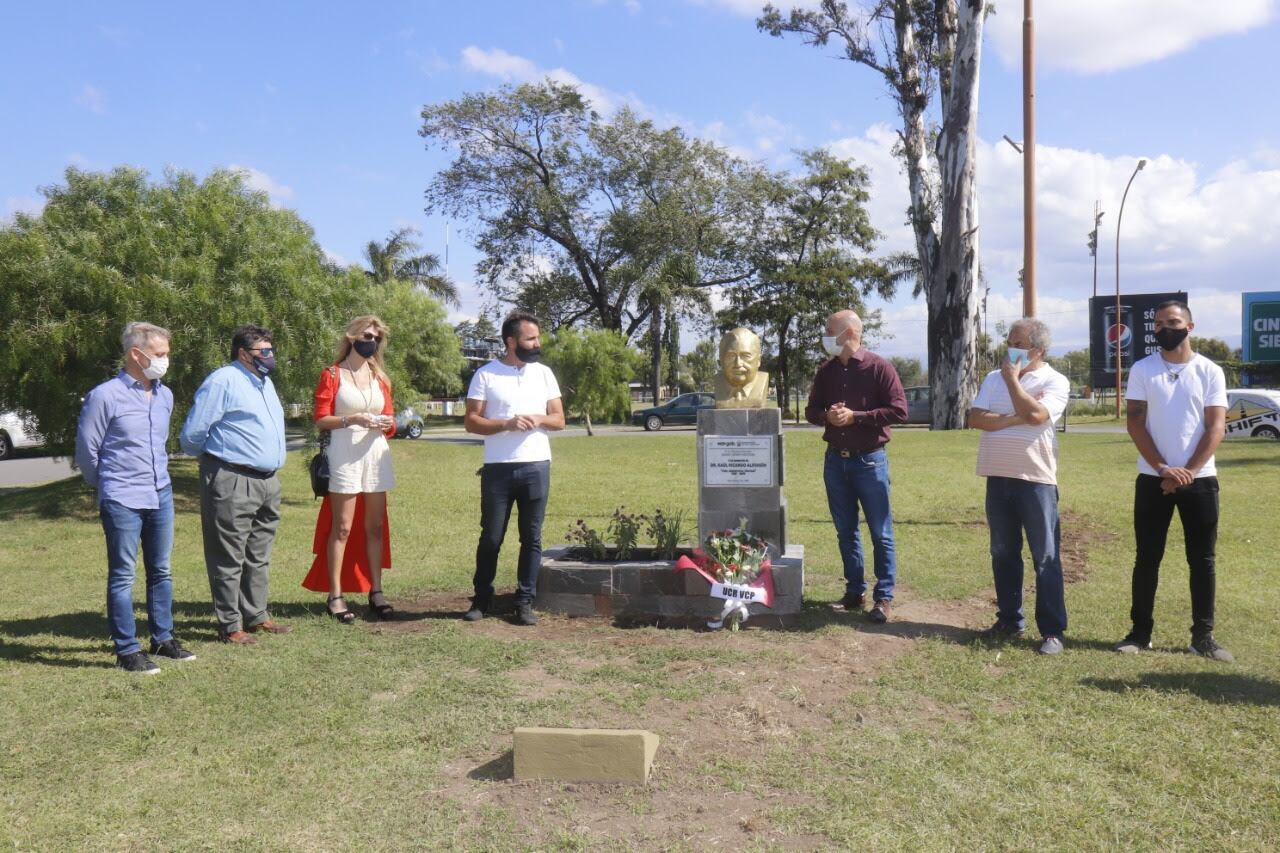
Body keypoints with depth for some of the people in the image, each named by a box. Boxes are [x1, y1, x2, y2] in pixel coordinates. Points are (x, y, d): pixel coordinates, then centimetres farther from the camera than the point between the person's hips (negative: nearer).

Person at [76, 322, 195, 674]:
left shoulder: (165, 396, 8)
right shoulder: (105, 396, -11)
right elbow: (86, 451, -4)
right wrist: (109, 486, 8)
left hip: (161, 496, 6)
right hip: (123, 502, -6)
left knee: (161, 571, 13)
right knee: (123, 576, 2)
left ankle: (162, 638, 25)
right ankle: (127, 650, 10)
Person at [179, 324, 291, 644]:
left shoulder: (264, 382, 18)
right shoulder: (223, 381, -10)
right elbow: (192, 435, -10)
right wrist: (214, 458, 6)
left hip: (267, 481, 9)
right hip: (232, 482, -9)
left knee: (258, 557, 16)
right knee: (229, 558, -1)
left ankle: (257, 616, 26)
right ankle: (230, 626, 7)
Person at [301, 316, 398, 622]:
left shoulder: (380, 377, 15)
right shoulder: (332, 375, 1)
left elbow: (390, 418, 15)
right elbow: (321, 419, -4)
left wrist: (387, 424, -7)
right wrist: (351, 419, -18)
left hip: (376, 453, 5)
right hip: (344, 455, -5)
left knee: (375, 526, 7)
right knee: (342, 528, -4)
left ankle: (376, 592, 12)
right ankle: (336, 596, 1)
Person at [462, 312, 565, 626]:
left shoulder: (544, 373, 10)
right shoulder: (486, 374, 0)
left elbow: (559, 419, 11)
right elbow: (472, 422, -3)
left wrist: (539, 419, -10)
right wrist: (507, 424, -17)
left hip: (536, 466, 3)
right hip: (497, 468, -2)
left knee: (532, 538, 4)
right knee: (491, 537, 4)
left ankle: (525, 602, 13)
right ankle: (482, 599, 20)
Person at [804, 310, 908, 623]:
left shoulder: (879, 367, -6)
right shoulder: (826, 371, 10)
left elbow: (899, 411, -12)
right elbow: (811, 411, 15)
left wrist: (855, 416, -16)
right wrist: (827, 416, -8)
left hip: (870, 461, -5)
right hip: (835, 460, 5)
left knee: (880, 533, 1)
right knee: (845, 532, 11)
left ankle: (884, 596, 8)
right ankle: (854, 590, 21)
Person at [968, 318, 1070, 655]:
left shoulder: (1055, 381, -3)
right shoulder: (994, 378, 11)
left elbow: (1035, 415, -21)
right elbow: (975, 418, -1)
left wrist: (1012, 379, -9)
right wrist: (1014, 419, -13)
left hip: (1036, 479, -5)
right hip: (997, 478, 5)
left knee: (1046, 557, -2)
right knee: (1003, 554, 13)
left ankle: (1052, 630, 4)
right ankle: (1009, 618, 25)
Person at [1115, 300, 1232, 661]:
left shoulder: (1210, 372, 2)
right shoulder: (1142, 370, 2)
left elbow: (1216, 427, -4)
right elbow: (1135, 422, -3)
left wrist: (1188, 472, -15)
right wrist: (1163, 469, -13)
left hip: (1200, 479, 0)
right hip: (1152, 478, 0)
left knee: (1202, 560, 5)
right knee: (1147, 558, 5)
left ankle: (1203, 636, 14)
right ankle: (1140, 632, 13)